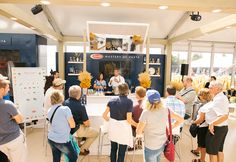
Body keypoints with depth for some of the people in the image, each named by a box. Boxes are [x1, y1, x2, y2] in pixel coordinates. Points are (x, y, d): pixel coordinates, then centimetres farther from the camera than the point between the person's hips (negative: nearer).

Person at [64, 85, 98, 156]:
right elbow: (86, 123, -21)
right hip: (76, 131, -7)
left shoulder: (65, 102, -8)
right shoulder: (80, 106, -27)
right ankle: (82, 149, 17)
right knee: (95, 133, 13)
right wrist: (88, 123, 3)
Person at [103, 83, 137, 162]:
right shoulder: (129, 101, -15)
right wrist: (137, 125, 0)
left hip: (112, 127, 4)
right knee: (122, 151, 13)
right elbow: (129, 120, -17)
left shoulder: (112, 99, -3)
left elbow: (104, 115, -1)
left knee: (113, 149, 23)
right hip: (123, 128, -4)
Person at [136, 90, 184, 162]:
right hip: (162, 144, 5)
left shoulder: (146, 113, -25)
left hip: (151, 147, -4)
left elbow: (138, 132, -17)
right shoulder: (165, 110, -11)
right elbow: (181, 119, 0)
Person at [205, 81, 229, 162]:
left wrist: (212, 123, -28)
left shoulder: (219, 99, -23)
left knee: (212, 151, 7)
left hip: (216, 128, -10)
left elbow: (224, 116, -32)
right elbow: (225, 113, 19)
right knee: (219, 150, 21)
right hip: (223, 127, 10)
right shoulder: (222, 97, 9)